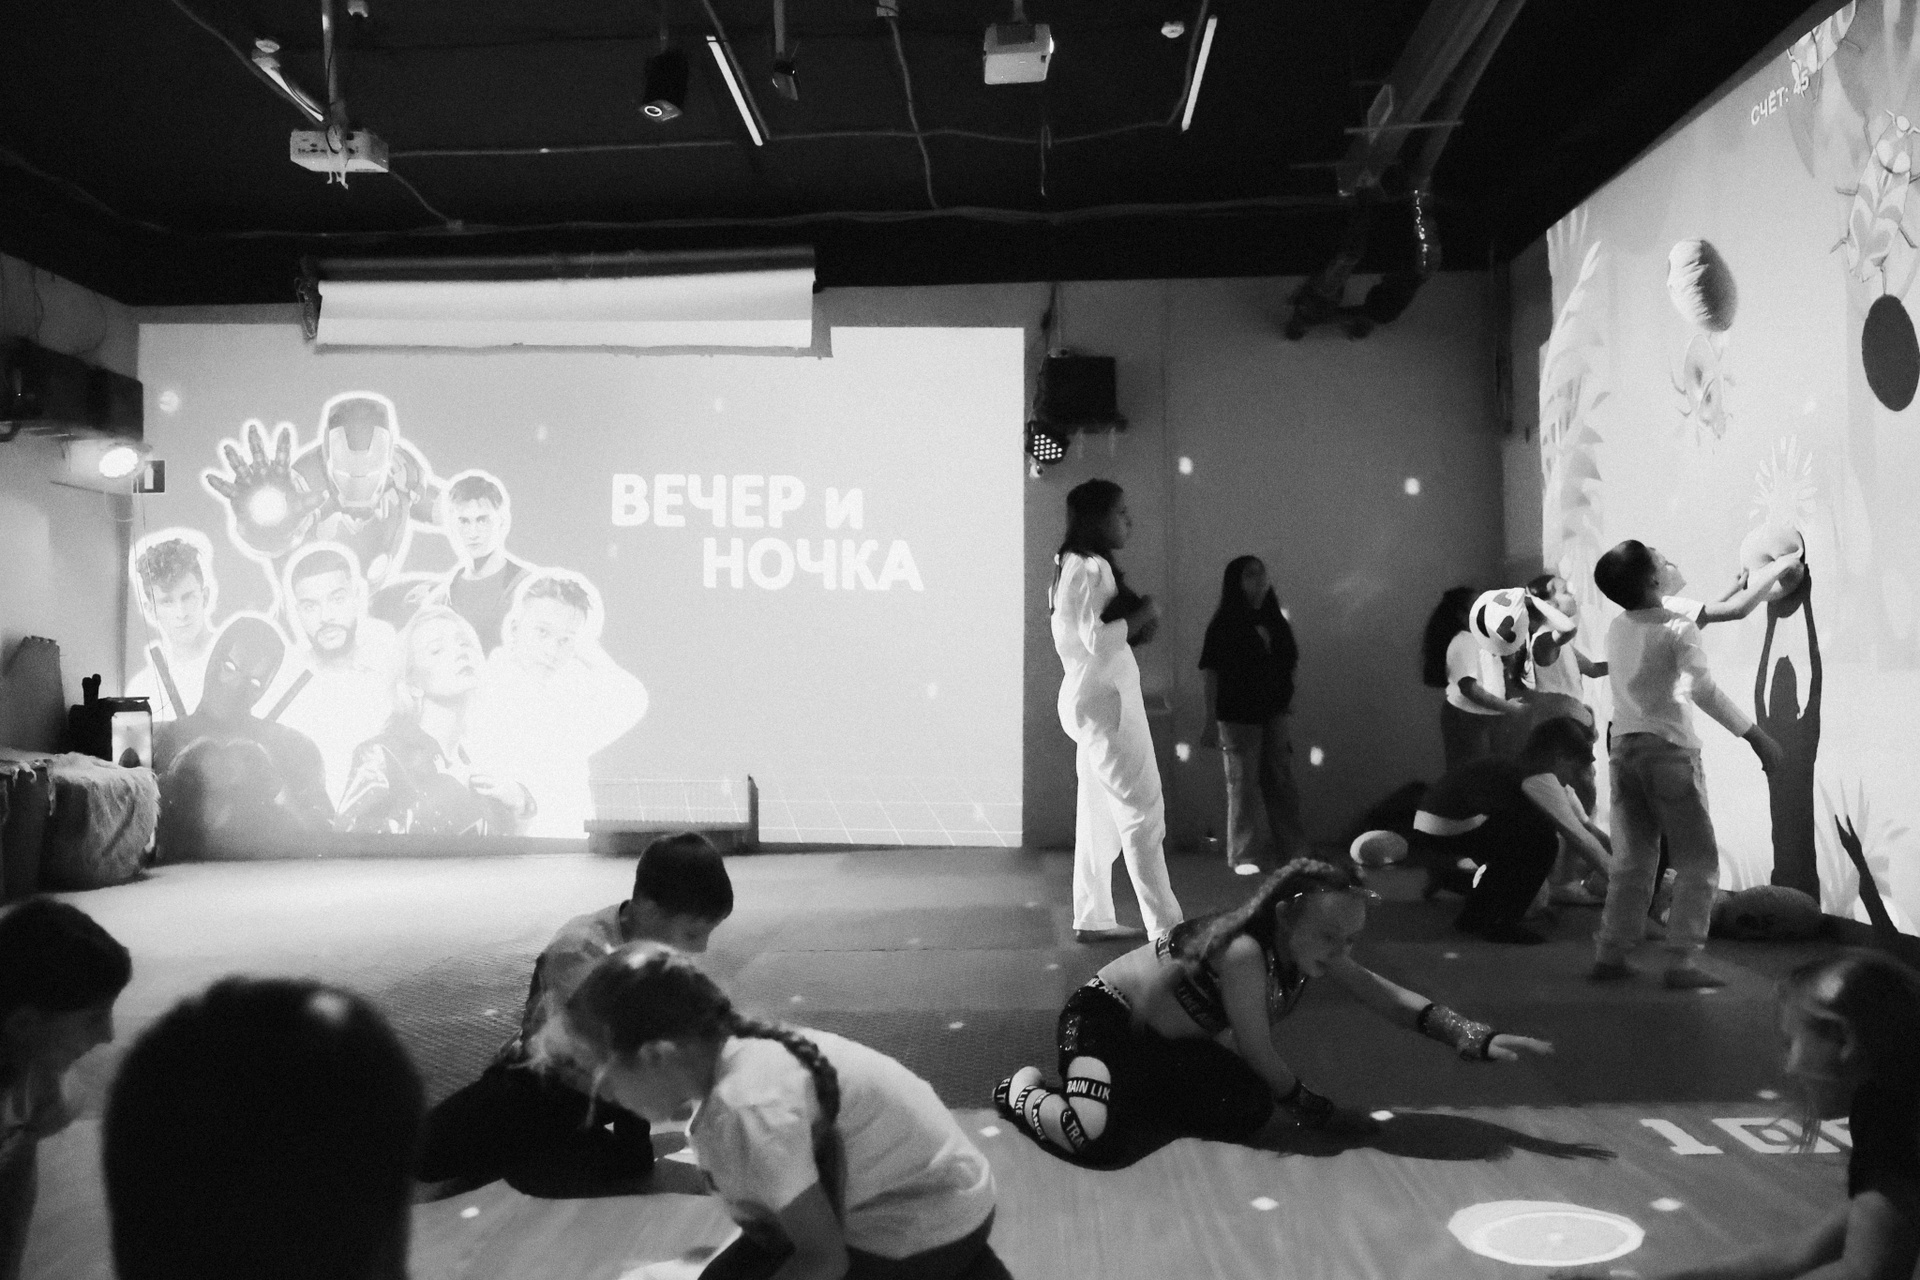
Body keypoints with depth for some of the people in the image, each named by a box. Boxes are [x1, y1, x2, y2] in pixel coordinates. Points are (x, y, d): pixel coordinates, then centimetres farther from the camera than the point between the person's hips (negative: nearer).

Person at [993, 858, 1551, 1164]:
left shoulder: (1307, 947, -8)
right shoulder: (1245, 952, -33)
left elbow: (1390, 997, -6)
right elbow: (1261, 1056, -24)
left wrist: (1480, 1041, -16)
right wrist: (1322, 1113, -10)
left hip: (1167, 1042, 8)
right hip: (1104, 1016, -8)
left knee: (1253, 1112, -14)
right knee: (1097, 1137, -33)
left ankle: (1136, 1094, 8)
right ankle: (1024, 1091, -1)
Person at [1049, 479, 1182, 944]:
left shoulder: (1075, 565, 15)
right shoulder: (1092, 568, -16)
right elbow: (1098, 639, -24)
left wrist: (1136, 628, 7)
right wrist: (1141, 616, -11)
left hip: (1092, 700, 10)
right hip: (1105, 699, -10)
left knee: (1100, 814, 14)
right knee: (1143, 812, -8)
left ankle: (1092, 918, 20)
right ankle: (1166, 927, -6)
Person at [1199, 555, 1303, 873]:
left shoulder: (1274, 622, 10)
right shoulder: (1223, 626, -6)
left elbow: (1287, 666, 15)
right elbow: (1212, 675, -8)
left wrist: (1287, 704, 10)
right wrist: (1211, 723, -12)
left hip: (1273, 715, 5)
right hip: (1238, 716, -5)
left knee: (1282, 785, 6)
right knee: (1241, 786, 0)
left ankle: (1292, 851, 12)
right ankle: (1240, 857, 7)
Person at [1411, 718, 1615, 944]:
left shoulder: (1553, 782, 11)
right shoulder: (1538, 779, -18)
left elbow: (1590, 829, 13)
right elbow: (1580, 839, -17)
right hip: (1436, 839, -10)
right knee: (1541, 840, -15)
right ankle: (1485, 920, -7)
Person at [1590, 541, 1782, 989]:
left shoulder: (1616, 629, 8)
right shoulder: (1678, 630, -12)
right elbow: (1704, 690, -22)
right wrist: (1755, 734, -19)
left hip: (1623, 749, 6)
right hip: (1668, 749, -6)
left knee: (1632, 860, 14)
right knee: (1697, 862, 2)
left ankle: (1610, 952, 13)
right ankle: (1683, 960, -3)